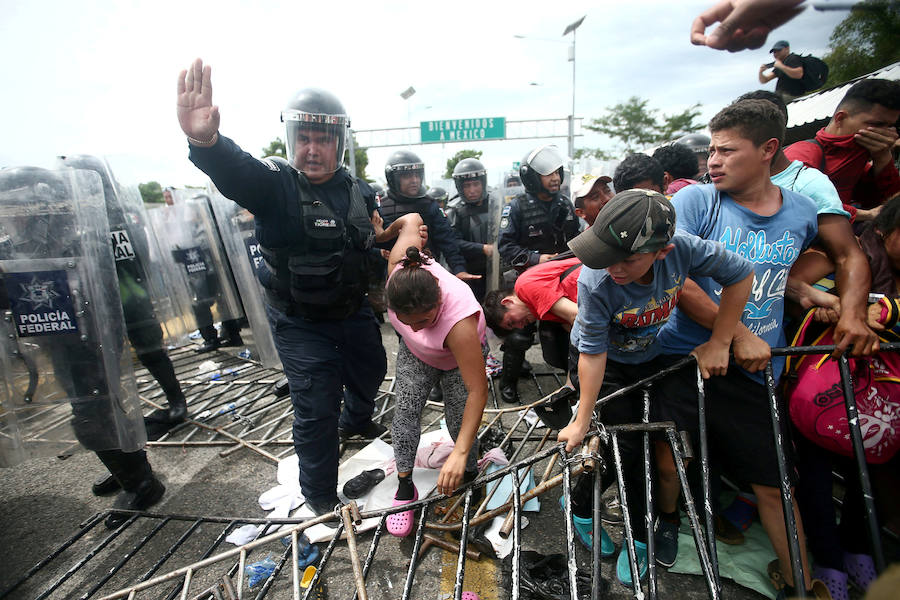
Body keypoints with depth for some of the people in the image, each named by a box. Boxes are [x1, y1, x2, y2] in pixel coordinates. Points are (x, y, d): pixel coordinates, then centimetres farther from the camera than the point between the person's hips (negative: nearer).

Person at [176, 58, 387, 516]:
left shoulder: (359, 192, 0)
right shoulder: (275, 186, -16)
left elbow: (374, 248, 19)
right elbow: (234, 170, -42)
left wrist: (379, 234, -1)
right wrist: (205, 141, -60)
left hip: (353, 310, 6)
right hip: (300, 322, -5)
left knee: (370, 370, 25)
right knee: (316, 409, -1)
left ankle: (355, 421, 61)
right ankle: (320, 498, 25)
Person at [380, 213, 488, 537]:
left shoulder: (458, 319, -49)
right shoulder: (399, 268, -37)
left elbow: (478, 391, -44)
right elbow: (412, 220, -17)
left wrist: (460, 454, -46)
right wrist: (383, 233, 4)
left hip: (459, 355, -3)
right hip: (415, 353, 4)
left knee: (460, 421, -6)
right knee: (405, 410, -10)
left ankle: (469, 473, 23)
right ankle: (404, 487, 2)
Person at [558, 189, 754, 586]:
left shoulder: (684, 249, -31)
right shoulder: (595, 281, -37)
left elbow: (741, 275, -13)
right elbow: (593, 353, -28)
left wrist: (719, 343, -13)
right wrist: (582, 422, -23)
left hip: (653, 359, 4)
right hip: (607, 363, -3)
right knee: (625, 446, -6)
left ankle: (640, 538, 30)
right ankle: (579, 505, 25)